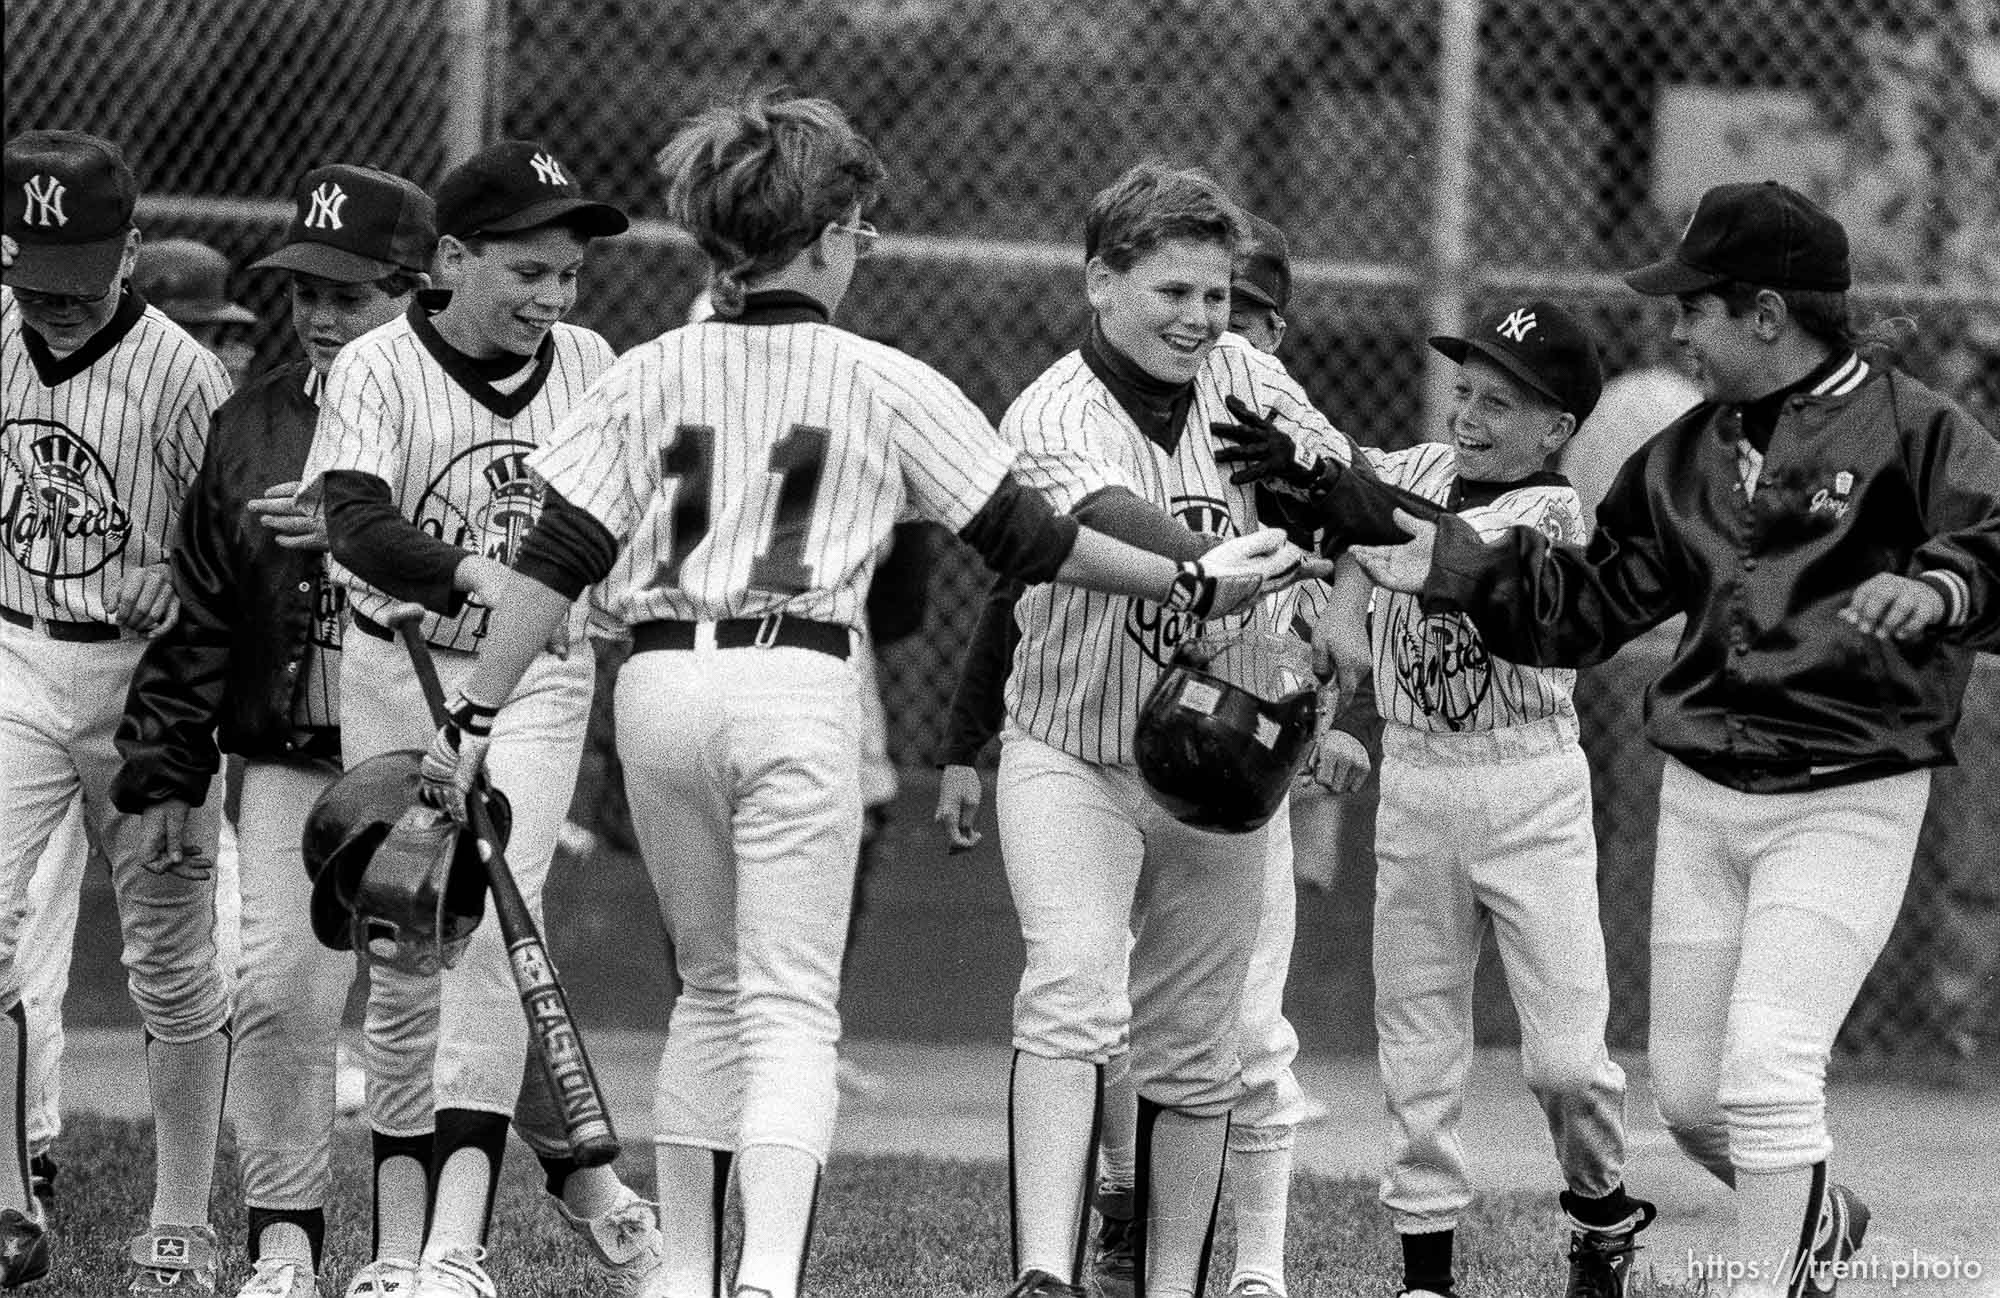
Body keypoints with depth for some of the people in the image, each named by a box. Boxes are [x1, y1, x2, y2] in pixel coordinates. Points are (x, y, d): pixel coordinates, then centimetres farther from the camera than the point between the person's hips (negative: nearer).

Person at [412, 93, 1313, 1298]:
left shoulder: (653, 375, 6)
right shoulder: (883, 384, 0)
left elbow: (556, 562, 2)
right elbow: (1025, 537, 5)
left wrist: (477, 715, 5)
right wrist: (1192, 583, 15)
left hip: (661, 689, 4)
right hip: (795, 691, -3)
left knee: (711, 990, 19)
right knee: (792, 1008, -4)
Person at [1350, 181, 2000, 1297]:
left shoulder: (1910, 430, -9)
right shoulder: (1689, 455, 12)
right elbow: (1589, 604, 16)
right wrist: (1455, 563, 6)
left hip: (1846, 806, -7)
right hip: (1702, 799, 7)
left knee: (1765, 1076, -17)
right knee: (1690, 1095, 10)